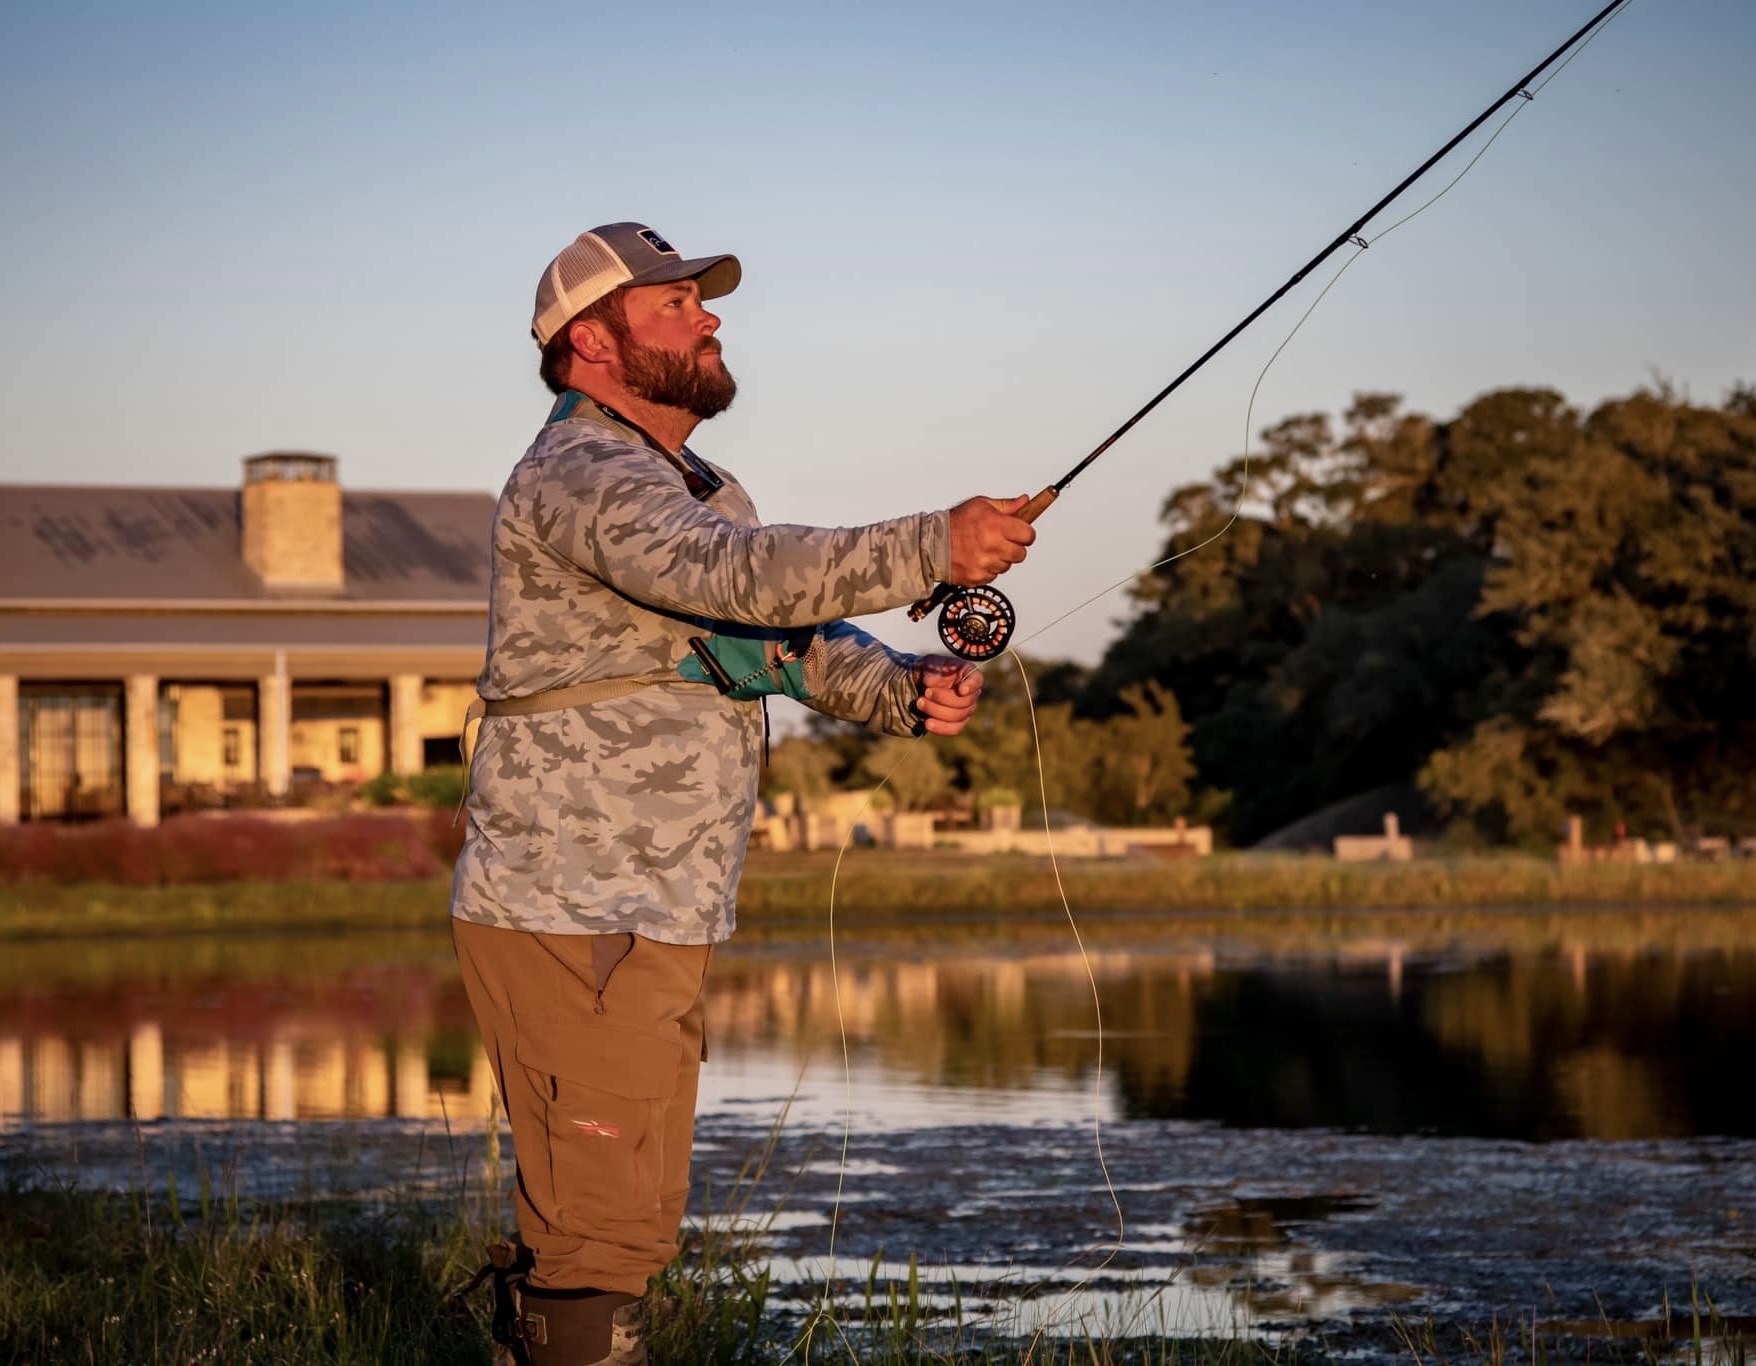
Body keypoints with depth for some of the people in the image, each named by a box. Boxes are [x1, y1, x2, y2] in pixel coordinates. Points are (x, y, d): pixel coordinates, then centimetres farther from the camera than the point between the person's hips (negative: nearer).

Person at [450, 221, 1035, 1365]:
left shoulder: (702, 490, 21)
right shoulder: (574, 475, -12)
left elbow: (802, 639, 14)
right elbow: (731, 576, -29)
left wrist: (906, 691, -7)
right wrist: (933, 550, -32)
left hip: (654, 926, 10)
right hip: (566, 922, -10)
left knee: (629, 1218, 16)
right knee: (603, 1230, -10)